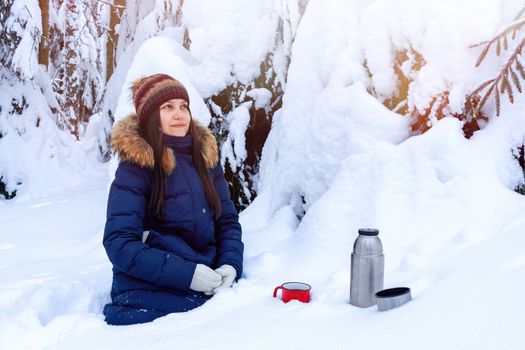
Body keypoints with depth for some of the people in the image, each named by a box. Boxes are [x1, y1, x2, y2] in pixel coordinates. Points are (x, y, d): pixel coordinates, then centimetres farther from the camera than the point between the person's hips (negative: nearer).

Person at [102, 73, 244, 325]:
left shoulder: (206, 157, 7)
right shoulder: (136, 166, -8)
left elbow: (227, 220, 10)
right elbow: (119, 243, -14)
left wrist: (230, 265, -9)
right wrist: (187, 274, -21)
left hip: (206, 290, 5)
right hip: (148, 299, -5)